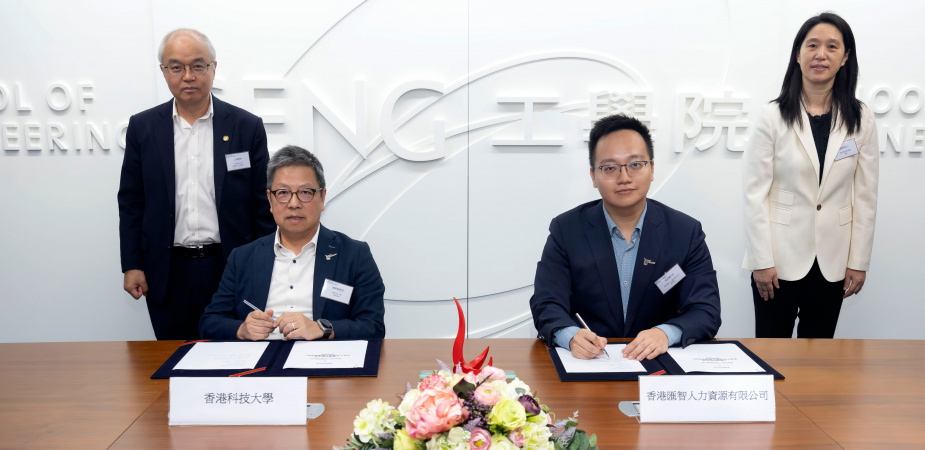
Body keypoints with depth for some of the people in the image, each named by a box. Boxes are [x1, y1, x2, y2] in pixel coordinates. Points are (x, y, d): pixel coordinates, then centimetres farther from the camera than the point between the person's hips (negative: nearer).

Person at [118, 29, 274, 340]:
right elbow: (131, 202, 7)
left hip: (231, 268, -1)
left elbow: (263, 205, 1)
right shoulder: (142, 127, 4)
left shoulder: (247, 127, -1)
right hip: (167, 275, 1)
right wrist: (132, 266, 2)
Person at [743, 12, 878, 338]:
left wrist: (859, 262, 3)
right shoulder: (773, 116, -6)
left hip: (832, 262, 2)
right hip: (781, 257, -2)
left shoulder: (861, 120, 2)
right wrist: (762, 260, -9)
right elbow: (755, 193, -7)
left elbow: (866, 196, 5)